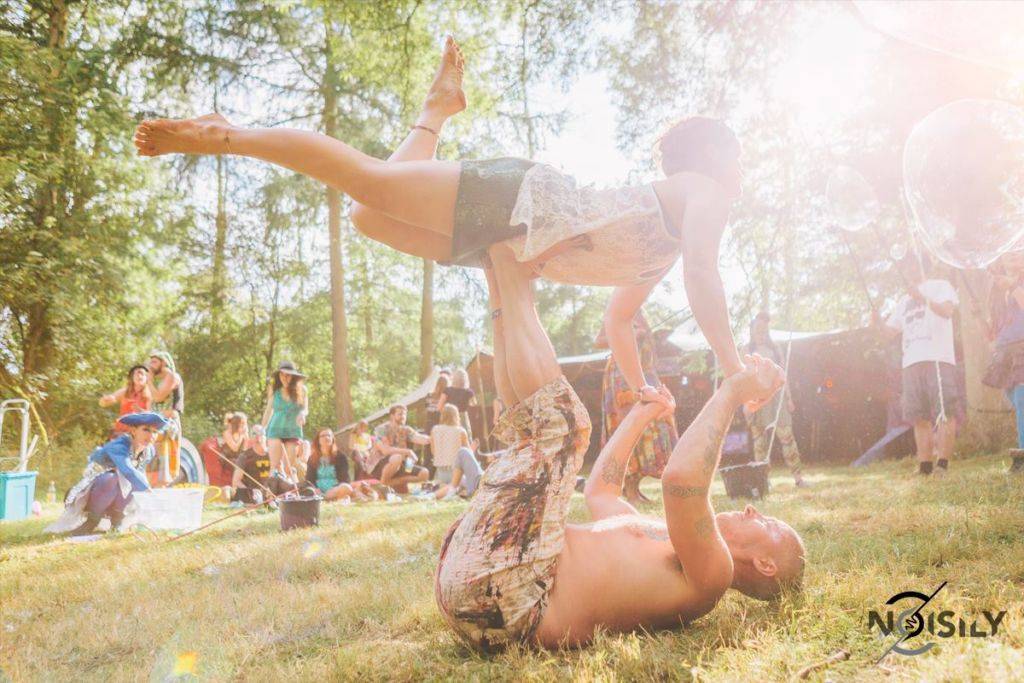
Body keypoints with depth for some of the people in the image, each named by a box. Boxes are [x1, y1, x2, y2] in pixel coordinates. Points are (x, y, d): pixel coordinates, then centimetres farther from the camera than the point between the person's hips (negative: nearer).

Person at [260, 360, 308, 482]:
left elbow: (305, 409, -4)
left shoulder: (301, 390, 0)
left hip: (293, 431, 0)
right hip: (276, 429, 0)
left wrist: (302, 414, -28)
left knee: (289, 468, -1)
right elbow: (268, 410, 10)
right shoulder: (274, 390, 2)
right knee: (275, 466, -10)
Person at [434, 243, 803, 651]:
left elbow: (681, 480, -25)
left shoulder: (709, 575, -4)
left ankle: (503, 257, 6)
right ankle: (502, 301, 11)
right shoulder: (658, 540, 25)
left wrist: (732, 392, -14)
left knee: (559, 419, -11)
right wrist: (642, 413, 41)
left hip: (494, 590, -9)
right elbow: (600, 489, 39)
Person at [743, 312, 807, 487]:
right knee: (760, 439, -1)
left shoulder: (775, 348, 12)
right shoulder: (748, 352, 6)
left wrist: (789, 398, 9)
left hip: (776, 397, 1)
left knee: (786, 436, -6)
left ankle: (798, 476, -4)